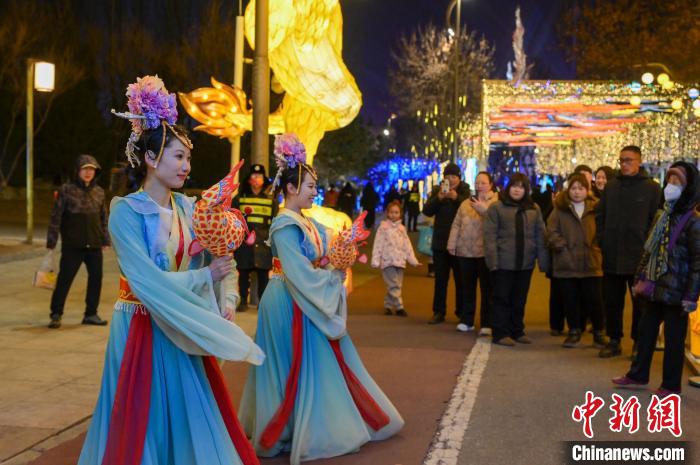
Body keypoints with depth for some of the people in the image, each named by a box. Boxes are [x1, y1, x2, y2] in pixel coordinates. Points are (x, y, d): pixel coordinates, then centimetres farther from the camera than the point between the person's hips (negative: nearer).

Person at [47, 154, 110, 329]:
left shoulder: (99, 192, 8)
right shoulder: (66, 190, -5)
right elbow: (56, 217, -5)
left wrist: (105, 240, 13)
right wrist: (51, 242, -8)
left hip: (94, 246, 5)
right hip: (72, 246, -4)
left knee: (96, 278, 8)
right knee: (64, 280, -2)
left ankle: (91, 314, 21)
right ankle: (56, 315, 10)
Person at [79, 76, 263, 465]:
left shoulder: (189, 208, 5)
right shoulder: (126, 211, -13)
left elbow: (222, 263, 4)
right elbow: (148, 282, -21)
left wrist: (227, 302, -13)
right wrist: (204, 277, -13)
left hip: (184, 330, 6)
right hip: (141, 331, -5)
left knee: (192, 417, 10)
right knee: (144, 422, 3)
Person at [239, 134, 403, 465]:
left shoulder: (305, 222, 10)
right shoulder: (285, 224, -19)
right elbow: (299, 274, -23)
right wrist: (333, 276, -13)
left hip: (305, 301, 9)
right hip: (289, 304, -9)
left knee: (316, 365, 16)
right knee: (299, 367, 0)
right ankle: (295, 433, 13)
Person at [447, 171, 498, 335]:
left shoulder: (496, 202, -2)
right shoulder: (466, 203, 15)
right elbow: (457, 225, 13)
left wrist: (484, 209, -27)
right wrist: (452, 244, 5)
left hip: (486, 252, -5)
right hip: (465, 251, 5)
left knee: (486, 289, 1)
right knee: (467, 287, 11)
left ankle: (486, 324, 5)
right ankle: (466, 320, 19)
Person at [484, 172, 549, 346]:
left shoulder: (534, 209, 10)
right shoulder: (496, 208, 0)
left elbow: (540, 236, 8)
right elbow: (490, 235, -6)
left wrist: (543, 261, 0)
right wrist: (492, 260, -14)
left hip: (525, 264, 4)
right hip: (503, 263, -3)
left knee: (520, 300, 13)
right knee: (501, 299, 2)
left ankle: (517, 331, 24)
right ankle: (500, 333, 9)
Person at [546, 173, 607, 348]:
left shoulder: (595, 209, 7)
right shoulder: (560, 209, 3)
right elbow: (552, 232, -1)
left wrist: (597, 248, -5)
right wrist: (563, 247, -10)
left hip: (591, 263, 0)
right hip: (567, 264, 0)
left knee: (594, 300, 2)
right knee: (571, 300, 8)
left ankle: (599, 333, 16)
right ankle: (574, 331, 22)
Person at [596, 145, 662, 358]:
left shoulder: (652, 188, -4)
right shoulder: (611, 186, 8)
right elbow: (600, 215, 15)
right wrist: (602, 239, 6)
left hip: (639, 258, -4)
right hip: (612, 257, 4)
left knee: (640, 303, 5)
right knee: (611, 301, 10)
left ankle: (639, 343, 15)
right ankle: (614, 341, 21)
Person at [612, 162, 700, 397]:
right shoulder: (662, 216, 11)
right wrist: (640, 278, 15)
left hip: (675, 292, -7)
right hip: (655, 288, 7)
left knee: (674, 337, 4)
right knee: (646, 330, 16)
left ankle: (671, 385, 16)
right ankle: (638, 375, 30)